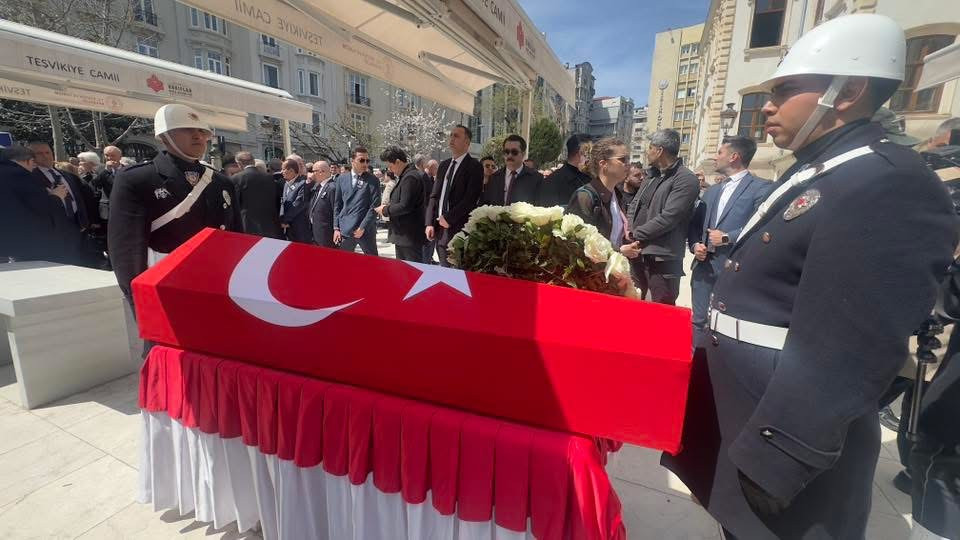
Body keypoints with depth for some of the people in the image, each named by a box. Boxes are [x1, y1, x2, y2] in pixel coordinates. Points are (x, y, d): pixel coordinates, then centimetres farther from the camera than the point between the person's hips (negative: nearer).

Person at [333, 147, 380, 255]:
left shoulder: (372, 180, -1)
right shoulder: (342, 179, 9)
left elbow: (374, 206, -7)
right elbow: (337, 205, 11)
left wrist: (362, 227, -11)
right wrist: (336, 228, 4)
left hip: (366, 230, -3)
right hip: (345, 230, 3)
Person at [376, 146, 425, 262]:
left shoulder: (410, 177, -17)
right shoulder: (405, 176, 15)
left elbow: (405, 206, -23)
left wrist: (385, 210, -9)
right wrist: (390, 204, 8)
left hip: (410, 235, -10)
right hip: (402, 234, 10)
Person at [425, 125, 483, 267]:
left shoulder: (474, 166, -5)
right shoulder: (444, 165, 15)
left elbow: (470, 198, -14)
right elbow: (434, 195, 14)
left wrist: (449, 218, -13)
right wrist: (430, 223, 4)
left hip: (459, 229, -6)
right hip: (440, 228, 6)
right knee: (444, 269, 11)